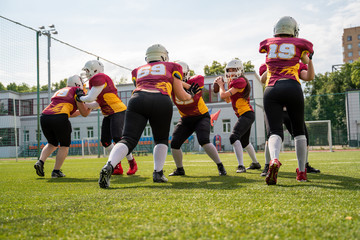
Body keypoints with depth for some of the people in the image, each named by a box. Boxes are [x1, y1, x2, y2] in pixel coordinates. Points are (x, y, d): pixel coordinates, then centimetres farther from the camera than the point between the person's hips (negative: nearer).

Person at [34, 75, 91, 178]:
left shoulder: (59, 91, 31)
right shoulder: (77, 91, 11)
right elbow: (84, 113, 11)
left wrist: (80, 111, 44)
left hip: (44, 117, 6)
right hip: (59, 118, -6)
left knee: (52, 143, 27)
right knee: (65, 145, 14)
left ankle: (40, 162, 8)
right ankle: (56, 171, 9)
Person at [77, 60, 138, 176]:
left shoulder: (99, 78, -14)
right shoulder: (96, 81, 16)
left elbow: (91, 98, -17)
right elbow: (97, 104, 20)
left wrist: (80, 98, 2)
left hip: (118, 111, -10)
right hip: (109, 114, 10)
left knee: (117, 138, -19)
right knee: (105, 141, 5)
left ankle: (132, 164, -2)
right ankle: (118, 167, 12)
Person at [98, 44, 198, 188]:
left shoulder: (138, 71, 33)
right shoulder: (172, 67, 27)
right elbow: (182, 97, 25)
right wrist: (191, 94, 48)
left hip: (137, 100, 2)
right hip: (161, 102, -1)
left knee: (128, 139, -5)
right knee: (161, 140, 21)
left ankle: (109, 166, -29)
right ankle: (158, 173, 9)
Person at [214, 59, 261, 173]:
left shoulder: (240, 81, -16)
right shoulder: (233, 82, 14)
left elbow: (223, 95, -19)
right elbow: (228, 100, 22)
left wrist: (221, 85, 0)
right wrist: (222, 85, 14)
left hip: (246, 114, -11)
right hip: (245, 115, 11)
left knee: (234, 137, -24)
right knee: (244, 142, 24)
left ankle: (241, 166, -28)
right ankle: (255, 163, 41)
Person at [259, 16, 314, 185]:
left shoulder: (268, 44, 17)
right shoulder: (299, 44, 12)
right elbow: (307, 62, 28)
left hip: (271, 90, 1)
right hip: (293, 88, 0)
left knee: (275, 131, -5)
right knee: (298, 130, 14)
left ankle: (274, 160, -36)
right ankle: (302, 172, 14)